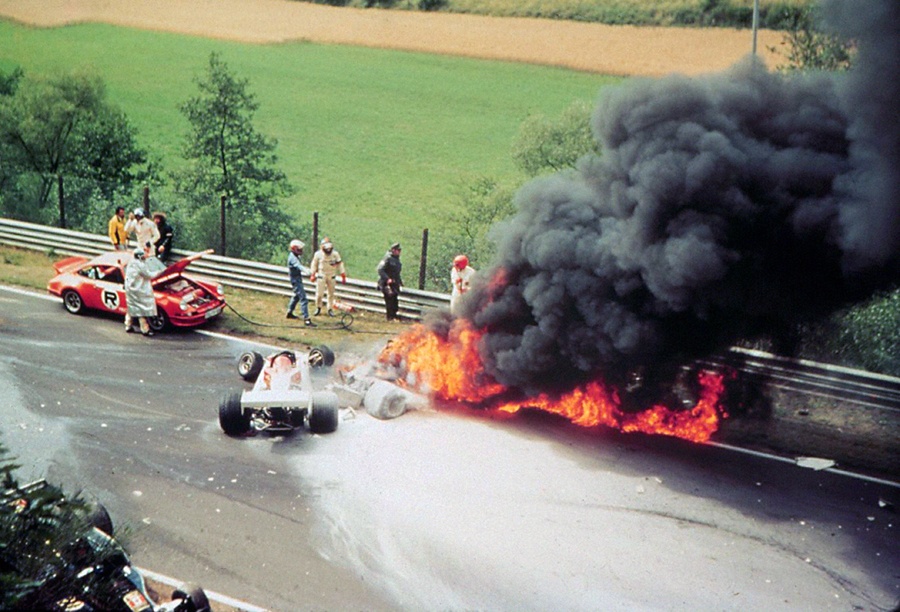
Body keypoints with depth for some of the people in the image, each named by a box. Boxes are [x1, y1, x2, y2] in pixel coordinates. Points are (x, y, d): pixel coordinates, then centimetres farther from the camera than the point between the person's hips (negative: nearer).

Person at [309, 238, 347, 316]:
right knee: (319, 293, -4)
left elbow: (340, 265, -1)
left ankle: (330, 309, 18)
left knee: (331, 294, 6)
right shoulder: (318, 254, -9)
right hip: (321, 276, -1)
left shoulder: (335, 254, -7)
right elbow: (314, 265, 5)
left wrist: (343, 276, -3)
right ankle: (318, 308, 16)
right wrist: (312, 275, 6)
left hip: (331, 276, 1)